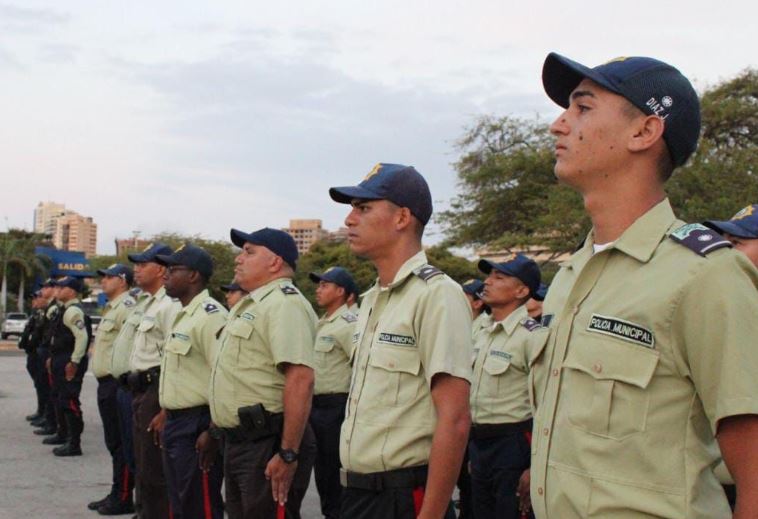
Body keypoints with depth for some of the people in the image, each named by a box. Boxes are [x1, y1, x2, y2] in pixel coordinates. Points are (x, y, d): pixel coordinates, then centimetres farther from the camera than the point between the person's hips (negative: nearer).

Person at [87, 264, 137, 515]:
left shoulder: (126, 307, -15)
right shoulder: (112, 308, 18)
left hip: (117, 383, -10)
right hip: (106, 382, 10)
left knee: (121, 442, -4)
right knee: (113, 442, 15)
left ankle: (123, 498, 2)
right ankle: (116, 494, 22)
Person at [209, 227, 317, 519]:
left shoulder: (284, 303, -15)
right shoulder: (252, 305, 17)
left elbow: (300, 380, -24)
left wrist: (288, 454, -26)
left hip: (267, 446, -10)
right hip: (237, 441, 10)